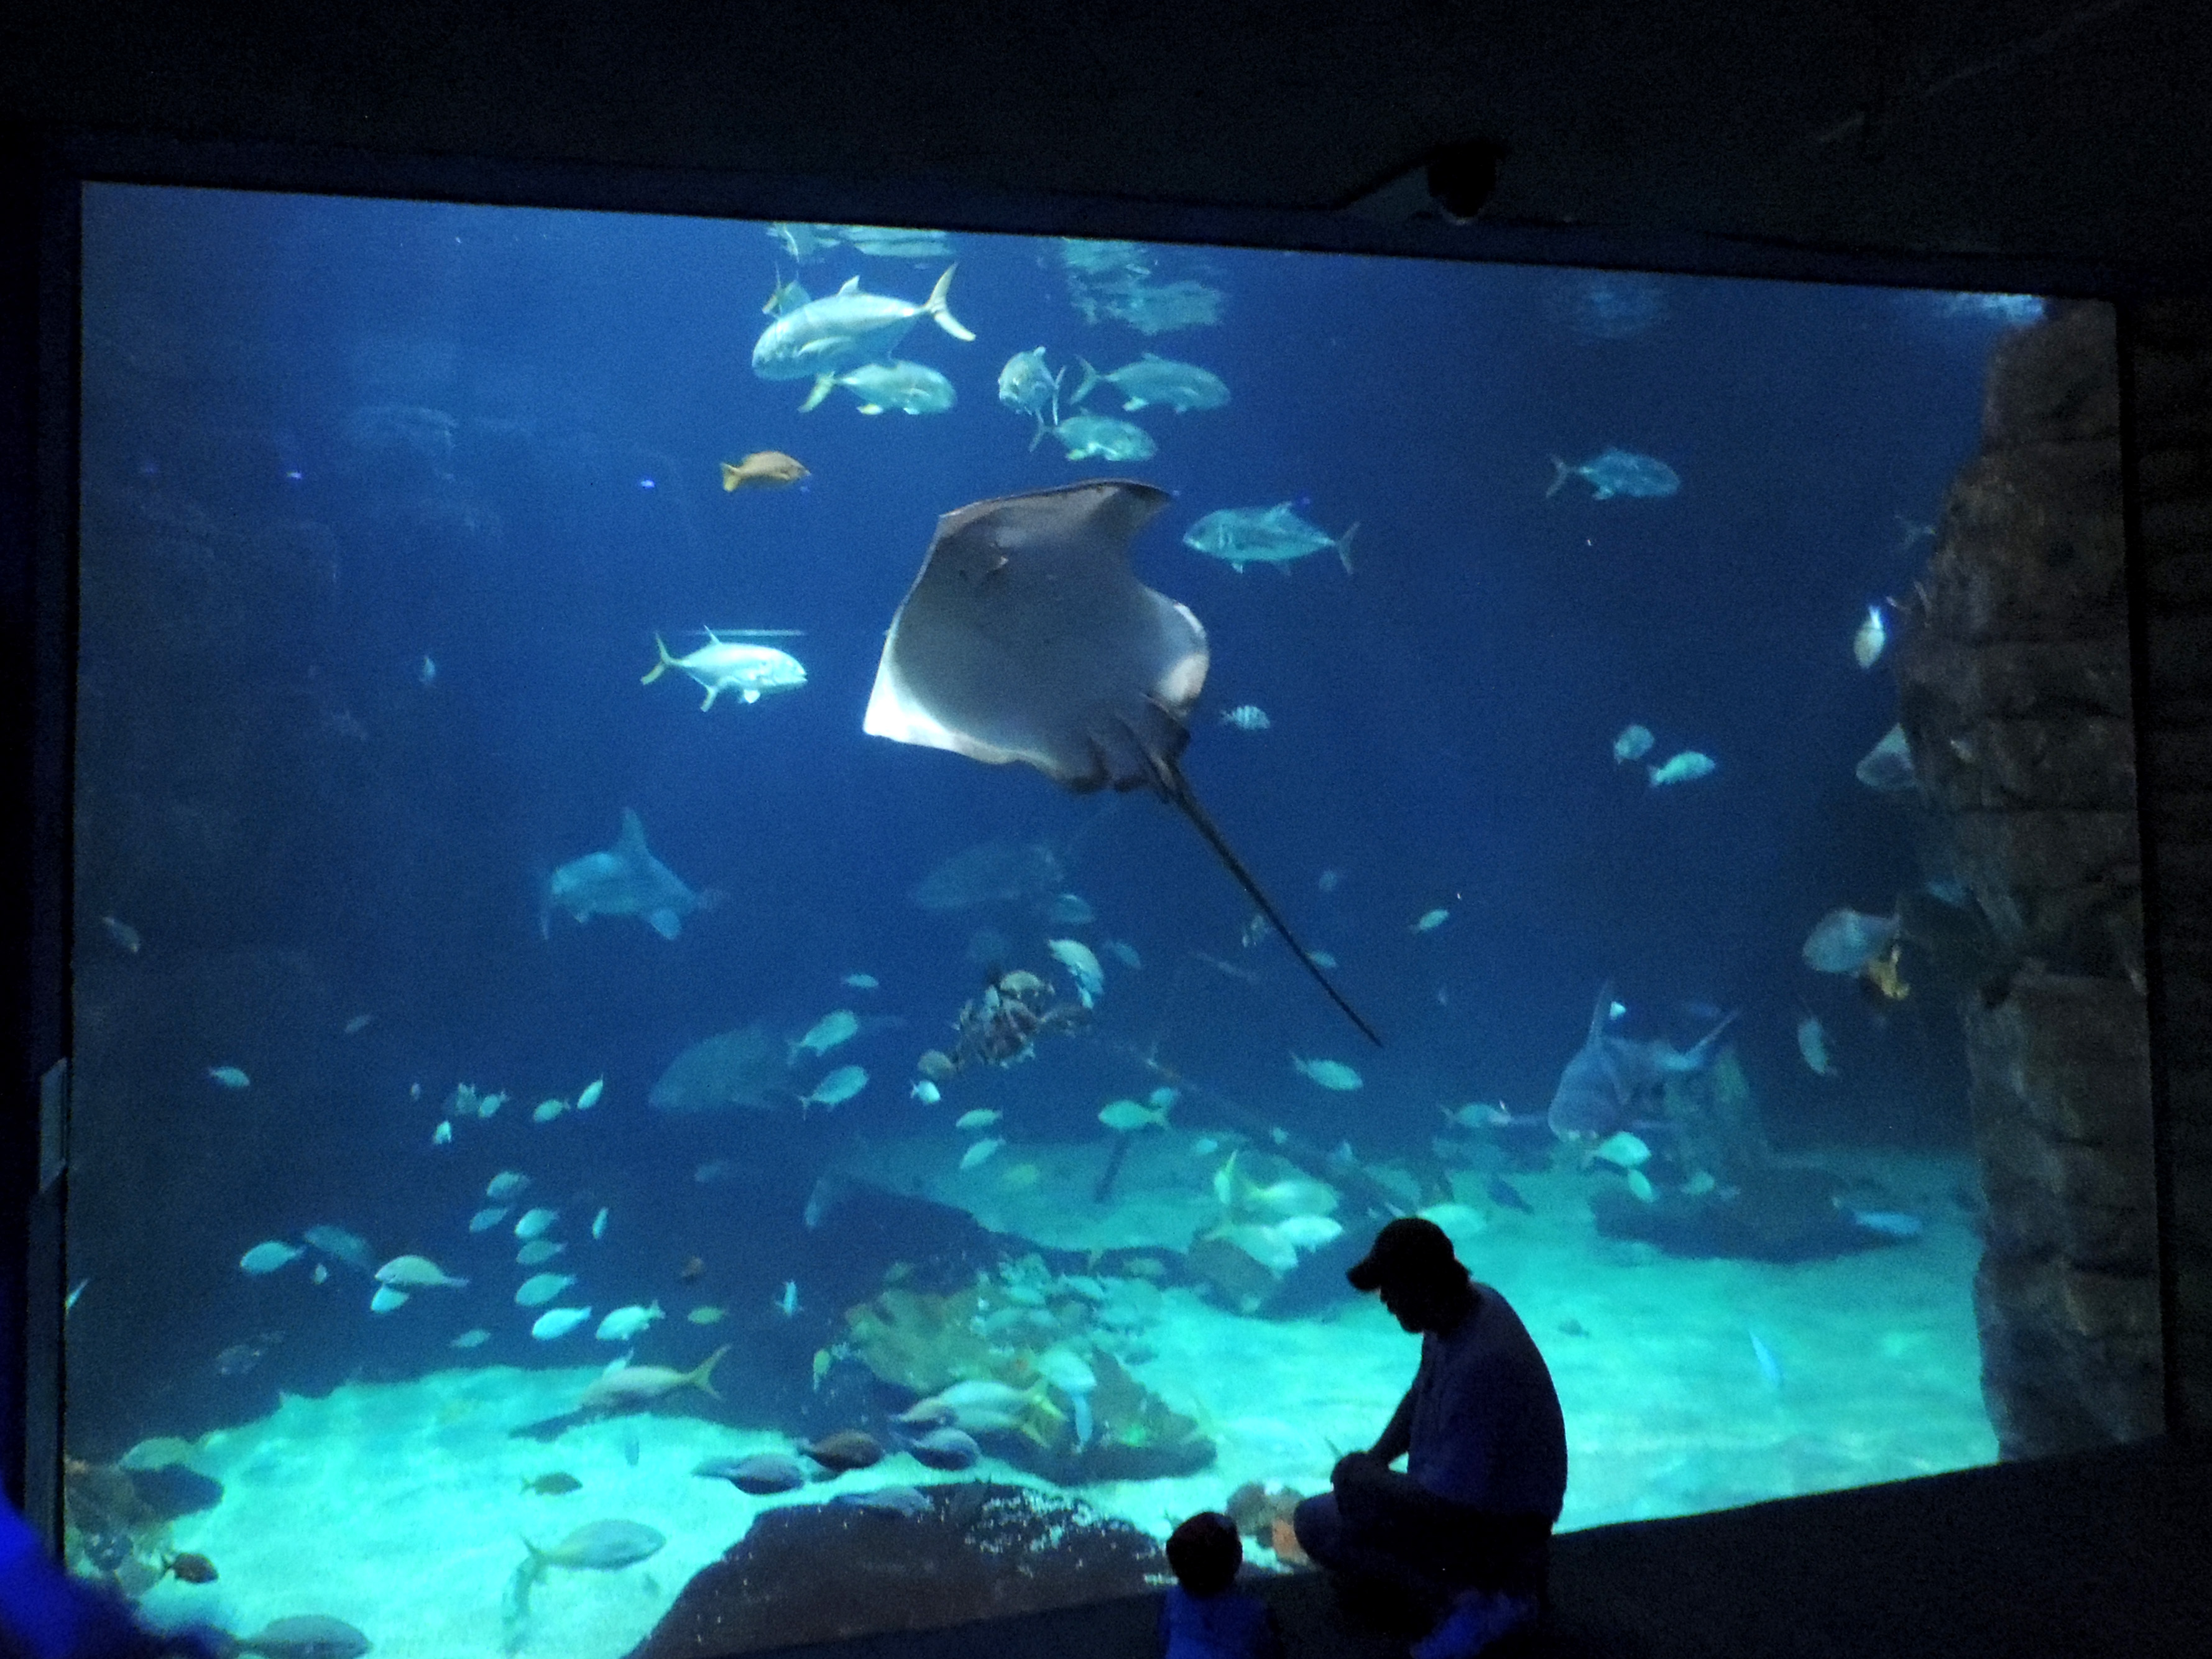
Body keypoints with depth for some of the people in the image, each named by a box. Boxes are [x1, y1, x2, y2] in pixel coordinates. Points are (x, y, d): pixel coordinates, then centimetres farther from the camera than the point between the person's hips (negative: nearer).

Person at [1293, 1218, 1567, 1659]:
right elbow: (1421, 1395, 14)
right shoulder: (1472, 1303, -4)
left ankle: (1460, 1602, -11)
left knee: (1318, 1521, -14)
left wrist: (1364, 1474, -14)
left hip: (1500, 1530, -10)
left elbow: (1449, 1496, -29)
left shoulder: (1480, 1363, -34)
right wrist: (1377, 1458, 2)